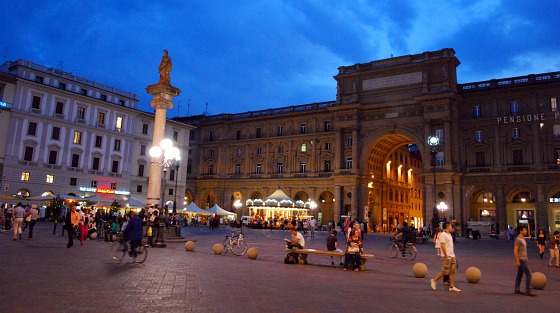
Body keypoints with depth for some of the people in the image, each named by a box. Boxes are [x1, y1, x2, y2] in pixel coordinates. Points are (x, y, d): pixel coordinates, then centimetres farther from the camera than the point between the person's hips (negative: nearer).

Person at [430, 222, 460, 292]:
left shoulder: (449, 234, 16)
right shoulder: (443, 234, -14)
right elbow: (442, 245, -20)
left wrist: (453, 255, 19)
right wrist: (446, 256, -22)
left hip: (452, 256, 9)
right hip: (447, 257, -9)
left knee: (452, 271, 7)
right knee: (444, 272, -5)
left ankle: (452, 286, 10)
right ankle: (434, 280, 10)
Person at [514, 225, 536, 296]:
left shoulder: (522, 239, 14)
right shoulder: (518, 239, -16)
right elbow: (515, 250, -20)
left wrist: (526, 259, 20)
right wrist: (517, 261, -22)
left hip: (524, 259, 10)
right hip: (521, 260, -10)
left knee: (519, 274, 11)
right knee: (528, 274, -10)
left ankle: (517, 290, 16)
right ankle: (528, 291, -7)